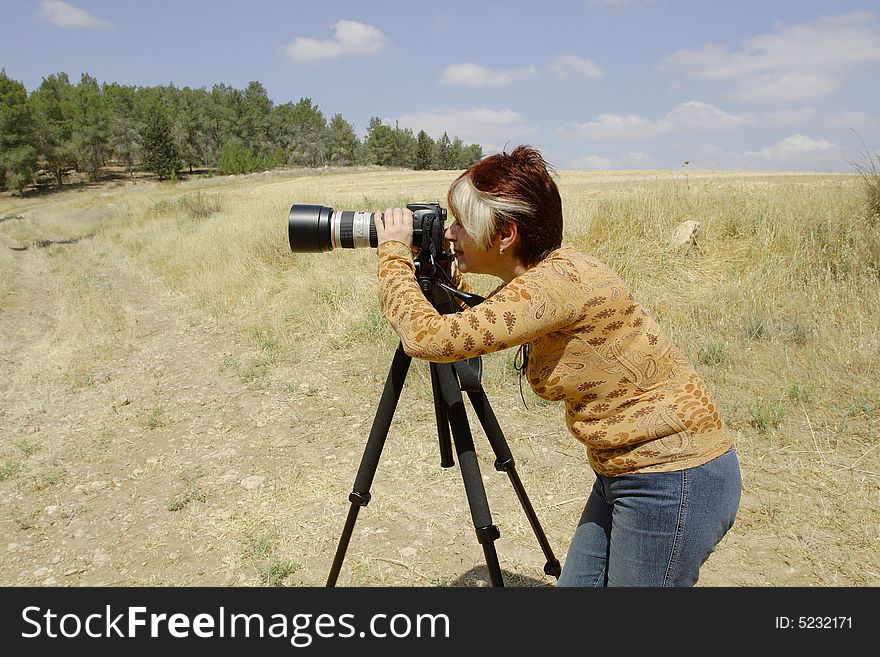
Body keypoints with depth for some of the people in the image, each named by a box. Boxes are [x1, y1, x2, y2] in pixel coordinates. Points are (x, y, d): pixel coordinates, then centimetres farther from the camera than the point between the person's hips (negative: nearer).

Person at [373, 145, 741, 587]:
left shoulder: (561, 281, -27)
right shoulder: (532, 282, 2)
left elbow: (429, 337, -30)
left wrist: (394, 253, -14)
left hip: (675, 481, -9)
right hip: (622, 474, 9)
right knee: (576, 582, 18)